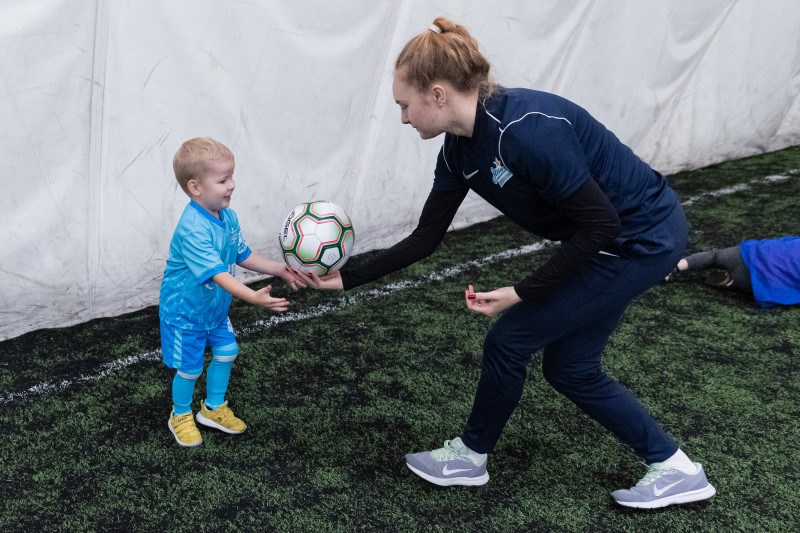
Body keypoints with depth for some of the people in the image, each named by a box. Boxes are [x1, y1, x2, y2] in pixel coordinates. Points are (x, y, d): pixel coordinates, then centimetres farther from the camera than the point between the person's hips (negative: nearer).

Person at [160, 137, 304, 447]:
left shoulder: (228, 217, -6)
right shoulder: (192, 230, -34)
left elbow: (243, 256, 6)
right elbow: (218, 275, -40)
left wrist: (280, 269, -4)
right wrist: (254, 297, -51)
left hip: (216, 308, 8)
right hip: (185, 313, -8)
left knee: (226, 352, 15)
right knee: (190, 368, 7)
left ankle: (213, 408, 38)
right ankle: (180, 417, 34)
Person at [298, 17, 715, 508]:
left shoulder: (526, 129, -30)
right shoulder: (460, 149, -2)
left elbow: (599, 225, -25)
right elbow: (426, 238, 6)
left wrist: (521, 293, -19)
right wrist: (347, 279, 5)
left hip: (642, 239, -9)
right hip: (615, 238, 9)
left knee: (510, 340, 0)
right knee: (569, 366, 15)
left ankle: (471, 457, 24)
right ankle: (674, 467, 27)